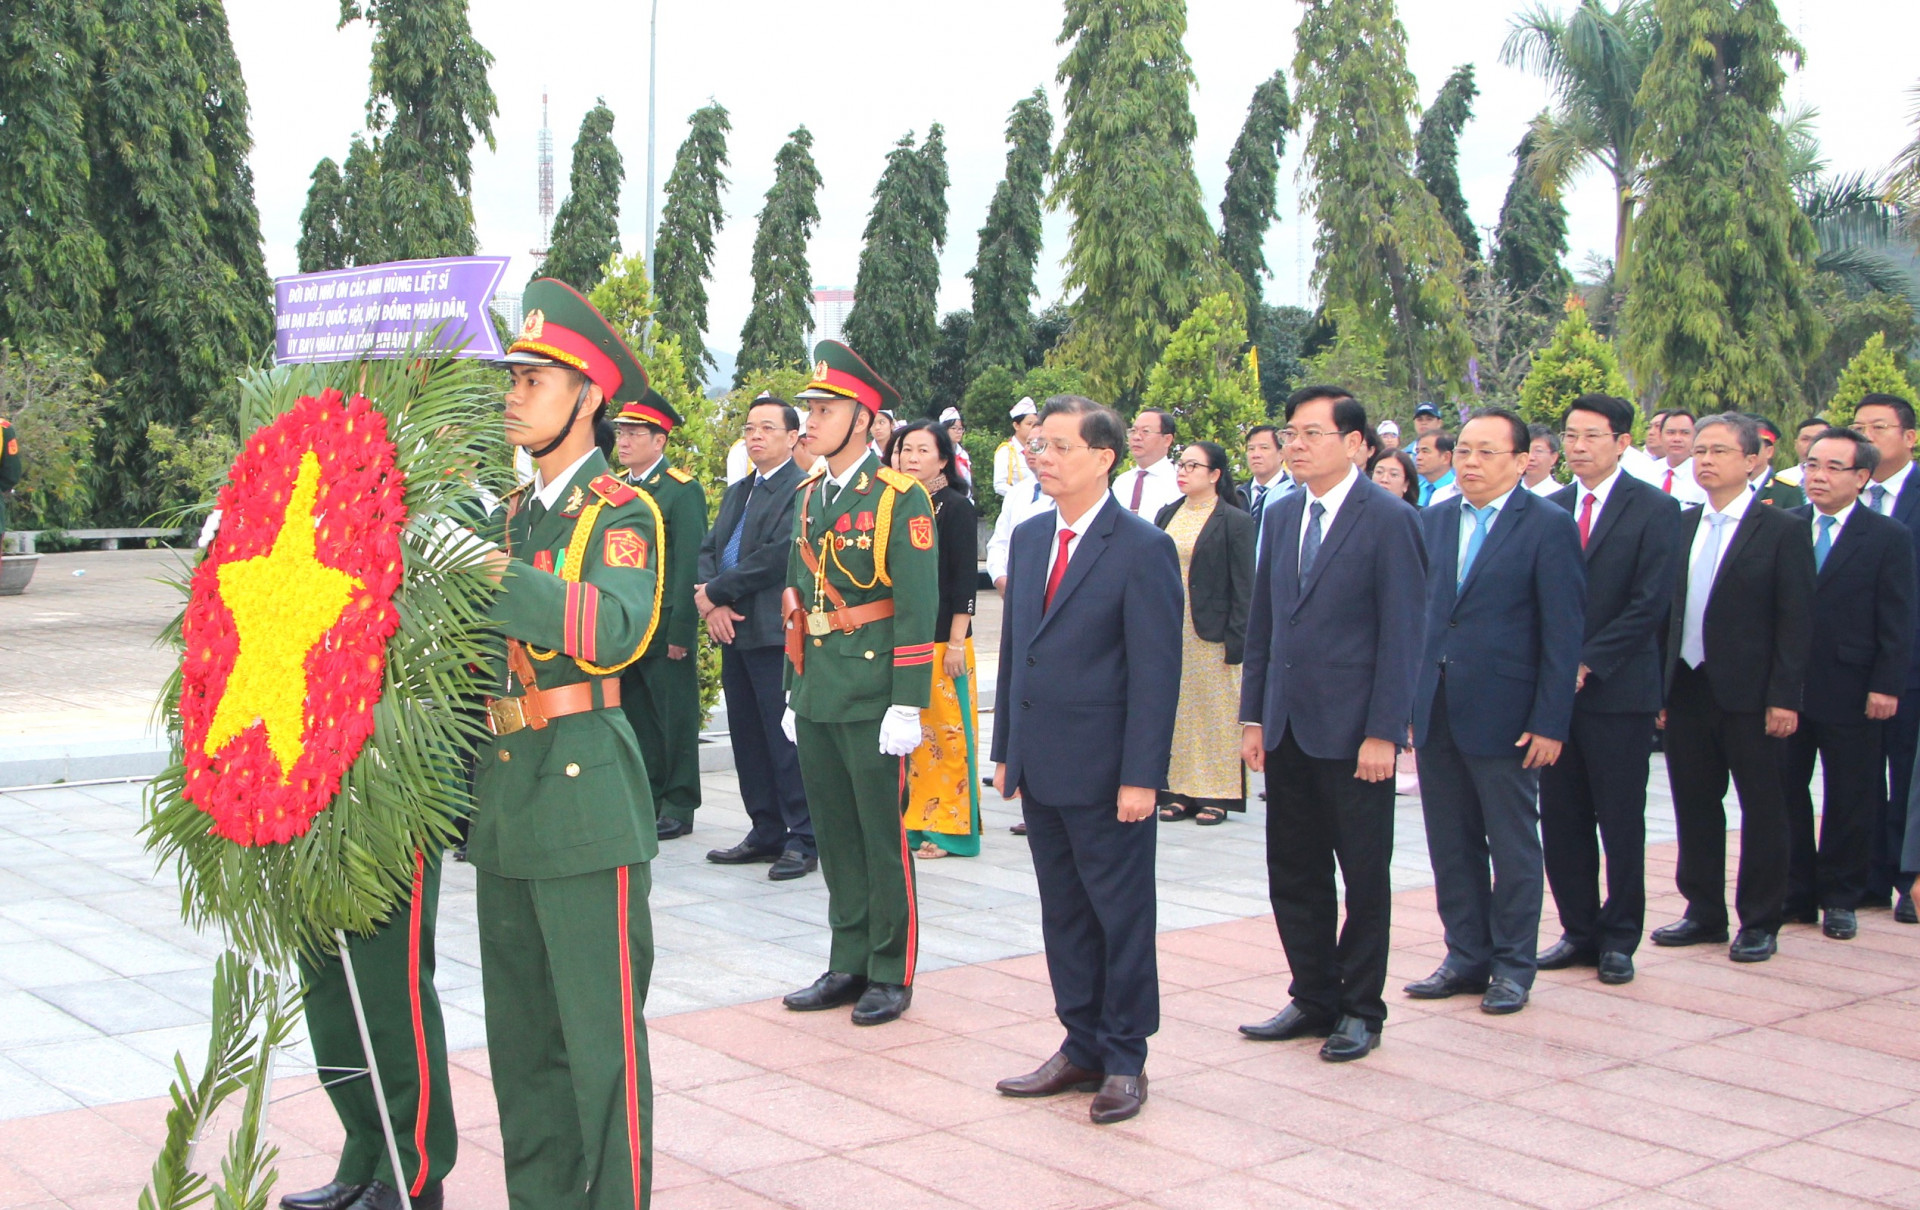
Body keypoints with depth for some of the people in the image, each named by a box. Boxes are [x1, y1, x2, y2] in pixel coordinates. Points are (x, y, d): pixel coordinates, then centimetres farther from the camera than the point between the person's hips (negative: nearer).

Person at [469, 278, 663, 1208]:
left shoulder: (620, 511, -7)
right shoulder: (512, 513, 16)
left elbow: (620, 627, -26)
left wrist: (493, 573, -32)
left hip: (584, 798, -8)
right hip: (504, 797, 8)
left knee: (600, 1036, -2)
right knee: (520, 1034, 15)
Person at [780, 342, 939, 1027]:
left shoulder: (901, 498, -9)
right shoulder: (810, 496, 13)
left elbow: (918, 608, -13)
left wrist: (907, 706, -17)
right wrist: (793, 689, 17)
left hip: (871, 700, -7)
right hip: (815, 699, 7)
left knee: (882, 836, 2)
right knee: (834, 835, 13)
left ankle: (890, 975, 13)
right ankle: (849, 964, 23)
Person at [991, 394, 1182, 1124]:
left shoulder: (1142, 548, -11)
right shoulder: (1029, 537, 10)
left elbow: (1155, 672, -13)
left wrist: (1141, 776, -17)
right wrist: (1007, 750, 13)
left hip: (1104, 774, -7)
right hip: (1041, 767, 7)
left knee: (1122, 916, 5)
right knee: (1063, 914, 14)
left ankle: (1125, 1060, 16)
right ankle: (1082, 1048, 26)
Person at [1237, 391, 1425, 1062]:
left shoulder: (1390, 519, -8)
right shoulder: (1282, 515, 10)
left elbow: (1401, 634, -11)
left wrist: (1384, 732, -15)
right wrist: (1253, 716, 9)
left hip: (1352, 730, -6)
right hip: (1288, 729, 6)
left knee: (1364, 875, 6)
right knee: (1293, 873, 11)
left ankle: (1360, 1009, 18)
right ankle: (1313, 999, 24)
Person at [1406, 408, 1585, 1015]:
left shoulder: (1549, 526, -7)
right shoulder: (1431, 521, 9)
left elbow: (1563, 630, -9)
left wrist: (1549, 721, -14)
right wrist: (1406, 699, 5)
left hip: (1504, 713, -5)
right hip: (1435, 711, 5)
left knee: (1513, 845, 6)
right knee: (1451, 843, 12)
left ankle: (1513, 965, 18)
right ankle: (1467, 957, 24)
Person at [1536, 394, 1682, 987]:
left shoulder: (1655, 510, -4)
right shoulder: (1550, 509, 10)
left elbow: (1650, 604, -11)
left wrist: (1586, 663, -15)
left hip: (1618, 688, -4)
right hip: (1556, 687, 4)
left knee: (1621, 821, 4)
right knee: (1561, 819, 7)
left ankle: (1618, 938, 15)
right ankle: (1579, 931, 19)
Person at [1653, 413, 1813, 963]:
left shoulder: (1782, 531, -5)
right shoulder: (1680, 526, 10)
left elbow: (1796, 621, -8)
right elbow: (1665, 608, 10)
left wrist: (1784, 697, -13)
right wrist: (1660, 686, 5)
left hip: (1750, 694, -5)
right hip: (1687, 688, 5)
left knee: (1762, 810, 5)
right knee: (1695, 806, 11)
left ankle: (1759, 922, 15)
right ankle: (1704, 913, 23)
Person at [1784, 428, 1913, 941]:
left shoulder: (1889, 537, -2)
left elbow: (1897, 623, -4)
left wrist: (1886, 686, -10)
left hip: (1850, 692, -3)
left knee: (1849, 801, 6)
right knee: (1785, 793, 7)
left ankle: (1840, 899, 18)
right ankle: (1794, 894, 19)